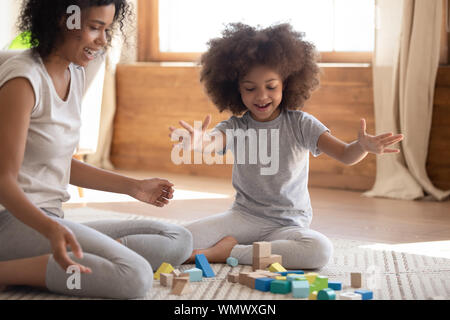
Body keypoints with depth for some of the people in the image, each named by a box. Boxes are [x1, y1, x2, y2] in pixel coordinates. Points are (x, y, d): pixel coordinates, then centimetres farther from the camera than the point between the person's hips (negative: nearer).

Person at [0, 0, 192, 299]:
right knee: (134, 277, -28)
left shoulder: (75, 73, 13)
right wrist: (51, 229, -35)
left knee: (179, 240, 0)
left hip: (50, 222, 10)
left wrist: (134, 186, 21)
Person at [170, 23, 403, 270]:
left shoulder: (300, 124, -3)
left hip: (288, 225, 1)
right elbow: (215, 141, -25)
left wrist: (362, 147, -38)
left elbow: (345, 155, -12)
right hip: (243, 218, -1)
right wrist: (201, 142, -52)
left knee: (321, 250, -35)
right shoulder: (236, 128, -1)